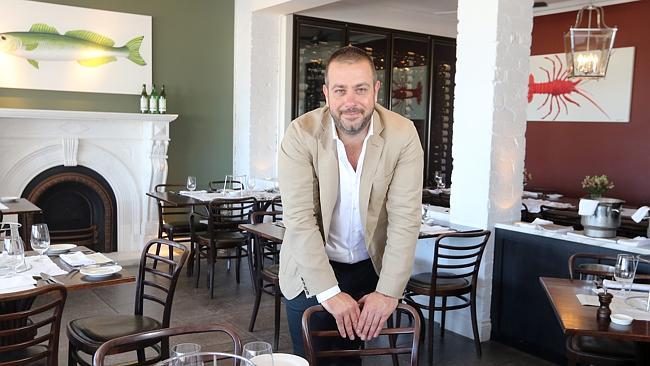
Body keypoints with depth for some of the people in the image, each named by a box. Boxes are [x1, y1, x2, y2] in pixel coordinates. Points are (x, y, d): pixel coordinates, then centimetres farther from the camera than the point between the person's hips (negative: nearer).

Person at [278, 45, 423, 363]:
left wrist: (388, 292, -19)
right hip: (311, 272, -1)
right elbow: (299, 218, -20)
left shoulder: (402, 135, -14)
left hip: (371, 267, 1)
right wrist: (329, 292, -24)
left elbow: (405, 218, -14)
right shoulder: (300, 134, -17)